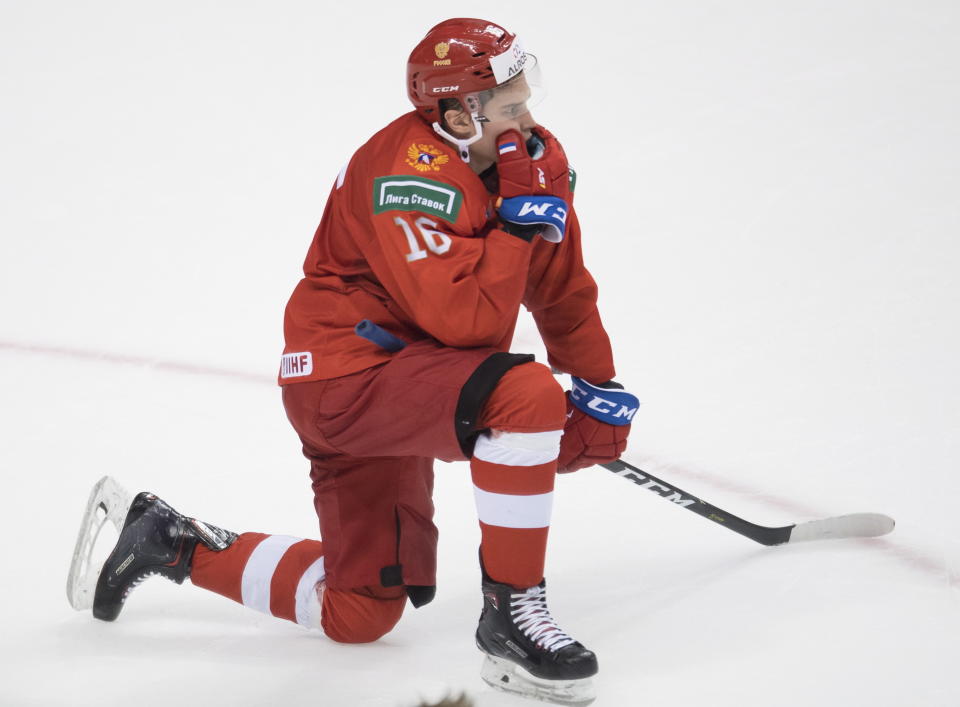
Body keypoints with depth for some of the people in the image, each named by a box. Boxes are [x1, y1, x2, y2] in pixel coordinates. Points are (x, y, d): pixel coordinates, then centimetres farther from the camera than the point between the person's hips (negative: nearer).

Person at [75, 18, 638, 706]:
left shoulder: (534, 155, 0)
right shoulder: (410, 177, -25)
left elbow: (565, 287, 12)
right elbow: (469, 320, -32)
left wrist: (598, 386, 8)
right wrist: (521, 216, -29)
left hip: (402, 381, 9)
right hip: (346, 374, -9)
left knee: (358, 613, 16)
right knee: (526, 396, -34)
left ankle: (173, 542, 31)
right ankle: (510, 611, -21)